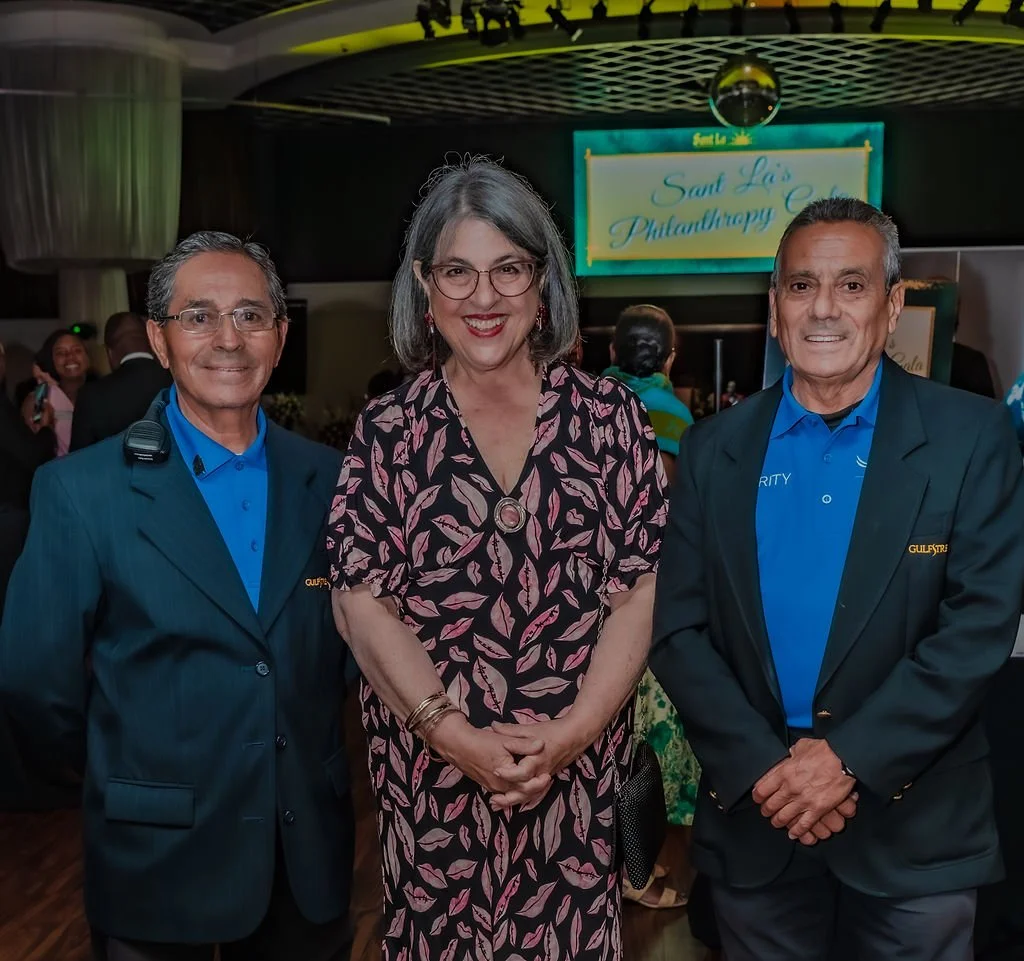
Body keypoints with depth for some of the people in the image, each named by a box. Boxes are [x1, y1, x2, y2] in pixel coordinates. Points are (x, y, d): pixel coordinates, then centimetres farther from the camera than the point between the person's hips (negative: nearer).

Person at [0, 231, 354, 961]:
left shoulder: (328, 480, -2)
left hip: (312, 853, 3)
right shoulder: (82, 491, -11)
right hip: (158, 866, -3)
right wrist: (130, 783, 4)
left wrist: (308, 769, 5)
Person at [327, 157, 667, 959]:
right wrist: (457, 736, -13)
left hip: (580, 770, 1)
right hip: (432, 775, 0)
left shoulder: (610, 417, 0)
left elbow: (640, 592, -2)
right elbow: (363, 604, -4)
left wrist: (574, 730, -12)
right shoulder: (388, 431, -1)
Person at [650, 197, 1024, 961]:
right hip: (753, 816, 2)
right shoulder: (714, 449, 1)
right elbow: (677, 629, -2)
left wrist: (852, 759, -16)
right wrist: (760, 767, -12)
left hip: (913, 823, -1)